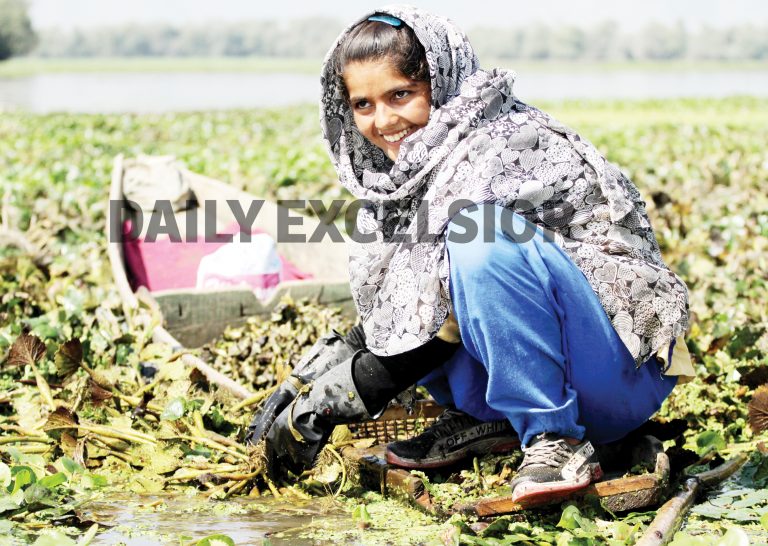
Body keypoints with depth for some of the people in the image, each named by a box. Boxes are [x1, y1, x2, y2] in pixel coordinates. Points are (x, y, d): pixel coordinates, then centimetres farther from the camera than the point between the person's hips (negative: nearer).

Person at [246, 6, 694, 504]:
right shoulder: (412, 170, 8)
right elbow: (386, 313, 15)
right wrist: (309, 377, 0)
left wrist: (330, 401, -17)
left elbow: (457, 318, -21)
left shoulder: (502, 150, -18)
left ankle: (555, 442, -24)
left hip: (625, 373, -9)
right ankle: (486, 418, 4)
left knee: (486, 240, -32)